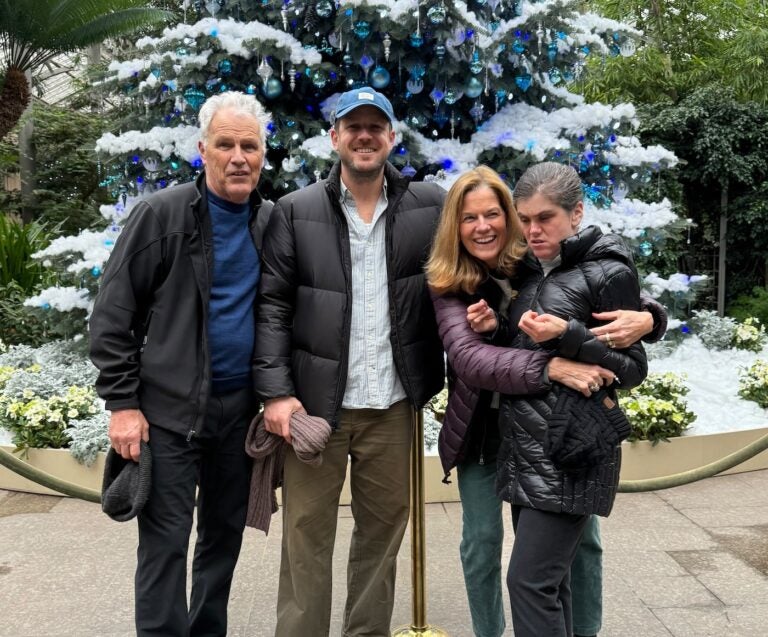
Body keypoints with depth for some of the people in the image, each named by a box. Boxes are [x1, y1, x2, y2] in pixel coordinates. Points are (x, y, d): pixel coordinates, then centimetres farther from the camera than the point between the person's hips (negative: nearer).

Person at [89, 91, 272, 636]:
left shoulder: (272, 221, 4)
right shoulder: (162, 215, -9)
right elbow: (113, 315, -8)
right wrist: (123, 402, -11)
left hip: (241, 408, 5)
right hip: (171, 409, -4)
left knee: (225, 535, 15)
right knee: (165, 544, 1)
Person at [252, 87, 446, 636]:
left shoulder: (431, 207, 4)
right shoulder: (296, 211, 1)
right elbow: (272, 305, -1)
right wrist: (276, 391, -9)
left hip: (394, 405, 2)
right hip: (316, 402, -1)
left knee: (383, 531, 13)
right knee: (307, 535, 5)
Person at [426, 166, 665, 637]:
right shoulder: (448, 287, -12)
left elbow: (636, 304, -6)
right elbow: (469, 359, -28)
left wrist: (647, 318, -30)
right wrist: (551, 367, -41)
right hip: (482, 432, 0)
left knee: (580, 540, 4)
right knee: (482, 542, 11)